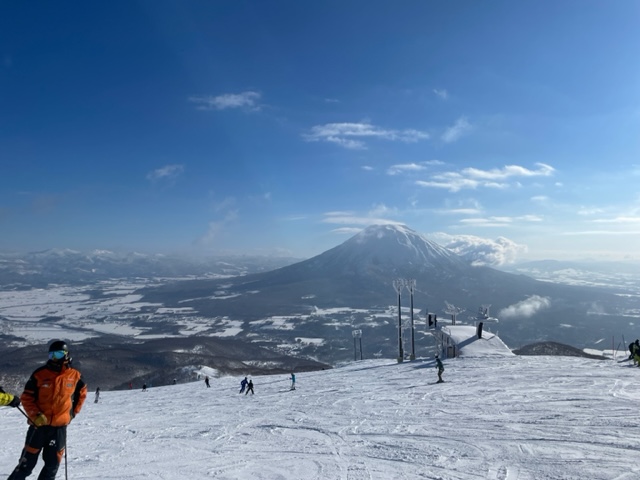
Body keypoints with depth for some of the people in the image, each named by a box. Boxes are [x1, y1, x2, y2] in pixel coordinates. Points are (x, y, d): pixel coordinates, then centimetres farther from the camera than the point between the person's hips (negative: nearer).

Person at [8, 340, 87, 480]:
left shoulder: (75, 376, -1)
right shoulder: (39, 374, -7)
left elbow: (81, 393, 17)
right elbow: (26, 397, -3)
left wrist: (73, 412, 12)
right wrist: (36, 416, -15)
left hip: (60, 427, 2)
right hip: (39, 425, -2)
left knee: (52, 464, 7)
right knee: (27, 462, 3)